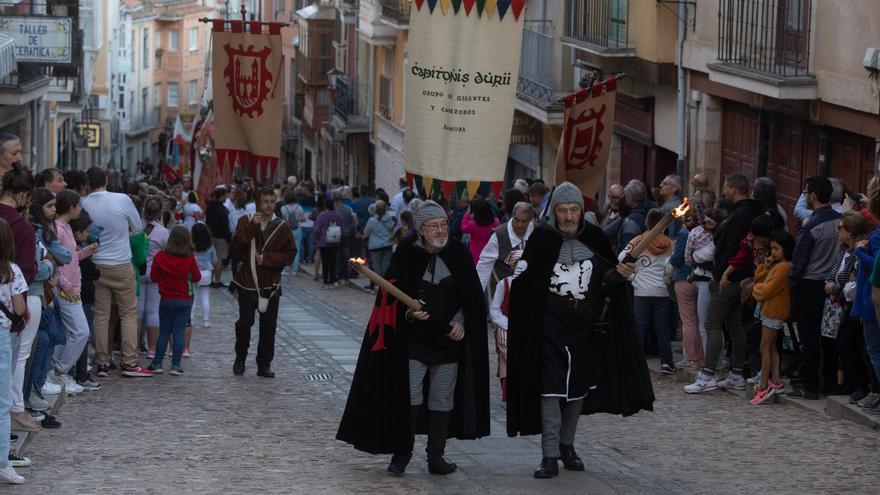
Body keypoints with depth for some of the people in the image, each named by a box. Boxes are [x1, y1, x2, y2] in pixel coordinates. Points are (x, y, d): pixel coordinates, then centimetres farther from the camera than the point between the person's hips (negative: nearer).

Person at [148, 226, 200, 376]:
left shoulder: (160, 257, -10)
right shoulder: (190, 259, -12)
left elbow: (153, 277, -2)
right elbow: (197, 277, 1)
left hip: (166, 300, 1)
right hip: (184, 300, -1)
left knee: (164, 332, 11)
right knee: (178, 332, 1)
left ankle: (157, 363, 11)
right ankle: (175, 365, -3)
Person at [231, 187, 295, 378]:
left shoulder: (282, 227, 2)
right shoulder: (246, 222, 2)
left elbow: (290, 254, 0)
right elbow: (236, 244, -12)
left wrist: (267, 258, -11)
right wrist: (252, 226, -20)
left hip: (270, 286, 1)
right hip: (247, 283, -1)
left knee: (268, 326, 2)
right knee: (244, 323, 4)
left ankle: (264, 365, 10)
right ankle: (240, 359, 23)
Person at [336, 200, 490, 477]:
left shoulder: (458, 255, 4)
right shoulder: (406, 255, -2)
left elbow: (471, 297, 8)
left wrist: (461, 322, -6)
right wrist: (409, 312, -20)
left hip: (449, 340, 2)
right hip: (413, 339, -2)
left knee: (442, 399, 7)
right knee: (409, 397, -7)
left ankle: (436, 456, 16)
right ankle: (402, 451, 6)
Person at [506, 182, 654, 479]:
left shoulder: (594, 238, 1)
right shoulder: (541, 239, -6)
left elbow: (606, 278, 11)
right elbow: (525, 281, -6)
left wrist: (620, 274, -9)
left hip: (585, 324, 3)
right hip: (550, 324, -3)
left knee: (578, 387, 12)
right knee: (551, 387, -9)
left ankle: (567, 444, 29)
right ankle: (550, 455, -7)